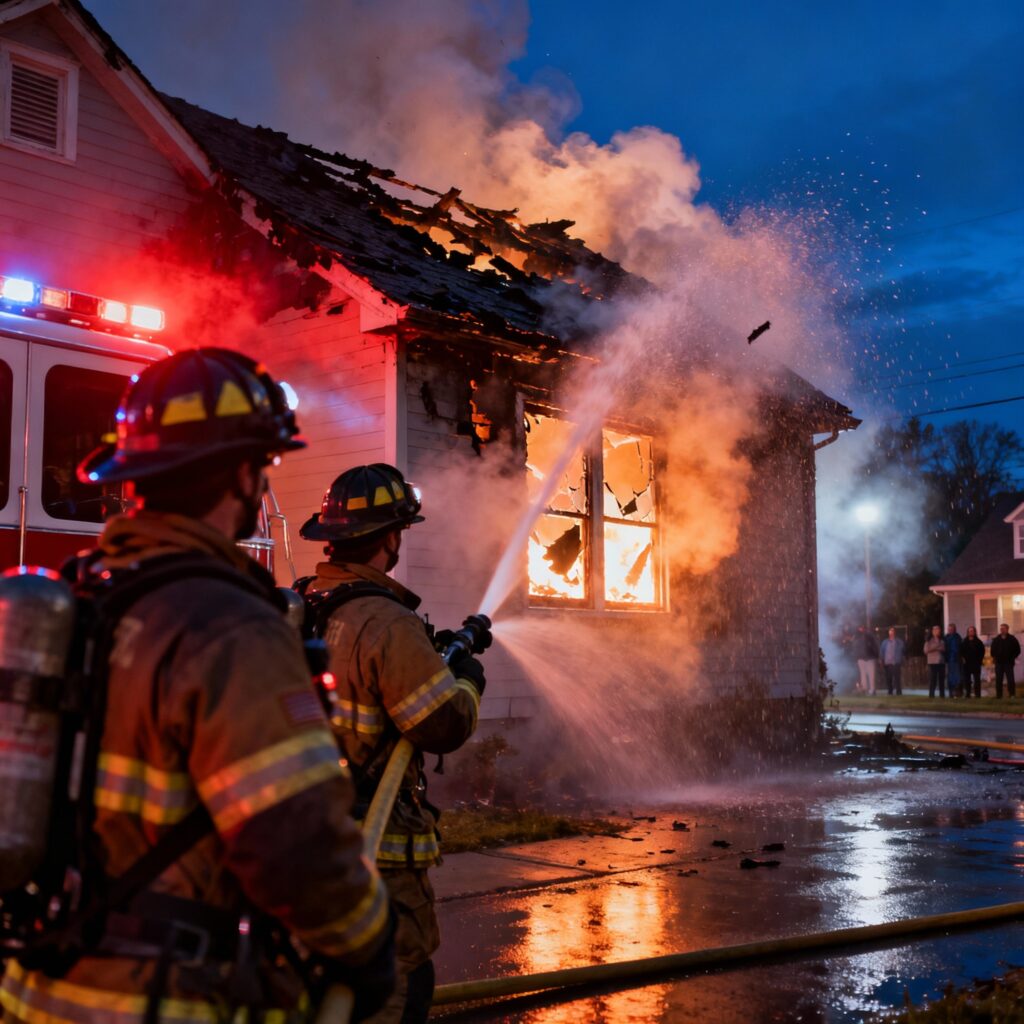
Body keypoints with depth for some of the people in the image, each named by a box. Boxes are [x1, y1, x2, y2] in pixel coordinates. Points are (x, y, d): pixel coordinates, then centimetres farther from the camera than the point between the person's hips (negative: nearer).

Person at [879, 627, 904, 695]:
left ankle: (898, 692, -9)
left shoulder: (899, 641, 5)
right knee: (888, 678, 2)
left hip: (896, 663, -3)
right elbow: (882, 652, 13)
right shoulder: (885, 642, 12)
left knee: (896, 677, -11)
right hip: (887, 663, 3)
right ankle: (890, 692, 9)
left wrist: (901, 662, 0)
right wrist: (882, 661, 6)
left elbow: (902, 652, 6)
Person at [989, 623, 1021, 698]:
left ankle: (1012, 694, -1)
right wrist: (994, 657, 8)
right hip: (999, 662, 3)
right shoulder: (996, 640, 7)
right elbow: (992, 649, 18)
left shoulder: (1012, 639, -1)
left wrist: (1013, 657, -3)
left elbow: (1017, 649, 3)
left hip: (1009, 662, -3)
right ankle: (999, 696, 8)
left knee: (1010, 679, -6)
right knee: (998, 680, 3)